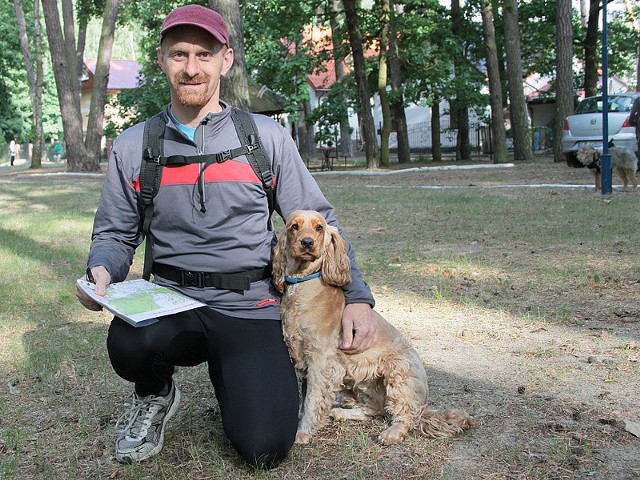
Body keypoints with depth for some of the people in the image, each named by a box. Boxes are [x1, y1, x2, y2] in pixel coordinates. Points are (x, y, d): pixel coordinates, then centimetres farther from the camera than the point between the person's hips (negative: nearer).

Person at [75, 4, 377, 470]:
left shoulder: (266, 136, 2)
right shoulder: (133, 146, 6)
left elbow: (317, 221, 5)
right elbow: (114, 233, 11)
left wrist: (357, 295, -7)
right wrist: (102, 271, -13)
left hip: (250, 308, -1)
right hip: (170, 304, 1)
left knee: (264, 447, -19)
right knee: (129, 342, -35)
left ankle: (230, 376, 17)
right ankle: (155, 396, 4)